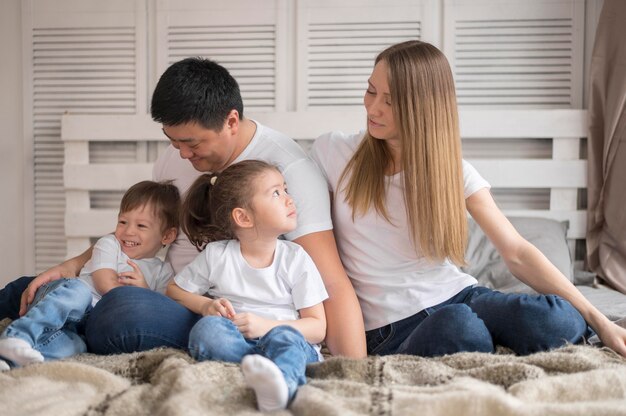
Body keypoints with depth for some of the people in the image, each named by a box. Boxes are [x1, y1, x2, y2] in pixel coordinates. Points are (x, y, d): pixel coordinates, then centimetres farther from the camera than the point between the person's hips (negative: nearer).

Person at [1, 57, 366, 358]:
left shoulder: (290, 169, -18)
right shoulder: (176, 157, 4)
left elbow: (333, 285, -23)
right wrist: (72, 266, 5)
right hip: (170, 299, 7)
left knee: (126, 308, -35)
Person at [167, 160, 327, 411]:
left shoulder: (296, 259, 4)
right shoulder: (216, 255, 6)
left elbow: (317, 327, 1)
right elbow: (174, 290, 18)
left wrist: (267, 326, -16)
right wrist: (206, 305, -4)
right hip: (234, 342, 1)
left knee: (284, 337, -36)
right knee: (207, 328, -29)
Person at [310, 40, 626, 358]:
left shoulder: (451, 170, 3)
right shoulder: (332, 153, 1)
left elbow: (517, 253, -3)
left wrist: (596, 319, -11)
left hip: (460, 296, 2)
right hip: (392, 328, -1)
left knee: (561, 320, -29)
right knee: (458, 324, -37)